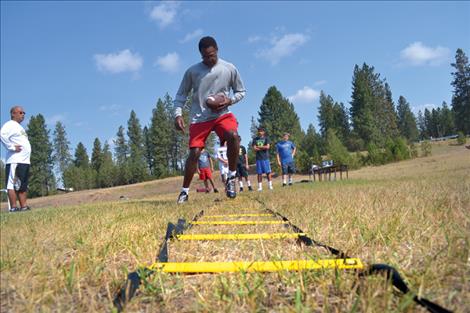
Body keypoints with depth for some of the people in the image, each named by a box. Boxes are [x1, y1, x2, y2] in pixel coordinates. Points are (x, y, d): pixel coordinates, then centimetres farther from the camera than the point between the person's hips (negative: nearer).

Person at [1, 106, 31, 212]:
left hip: (25, 161, 10)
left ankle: (23, 207, 13)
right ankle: (13, 207, -11)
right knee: (13, 184, -10)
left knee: (23, 186, 9)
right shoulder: (10, 124, -4)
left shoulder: (19, 127, 26)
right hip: (15, 161, -10)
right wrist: (12, 147, -20)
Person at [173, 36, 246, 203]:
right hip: (199, 117, 0)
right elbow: (181, 94, 6)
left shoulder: (229, 69, 1)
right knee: (194, 153, -7)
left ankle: (231, 178, -12)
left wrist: (229, 100, -10)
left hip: (222, 114, 0)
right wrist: (178, 114, -9)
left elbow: (241, 92, 10)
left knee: (233, 136, -30)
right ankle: (185, 191, 11)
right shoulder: (192, 71, 1)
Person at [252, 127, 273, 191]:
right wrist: (263, 148, -5)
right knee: (259, 173, 2)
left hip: (265, 158, -1)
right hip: (258, 158, 2)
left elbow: (267, 147, -8)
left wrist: (259, 146, -3)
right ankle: (260, 187, 5)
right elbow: (254, 148, -2)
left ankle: (270, 185, 3)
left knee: (268, 172, -2)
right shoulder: (255, 139, 10)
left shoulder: (266, 138, 6)